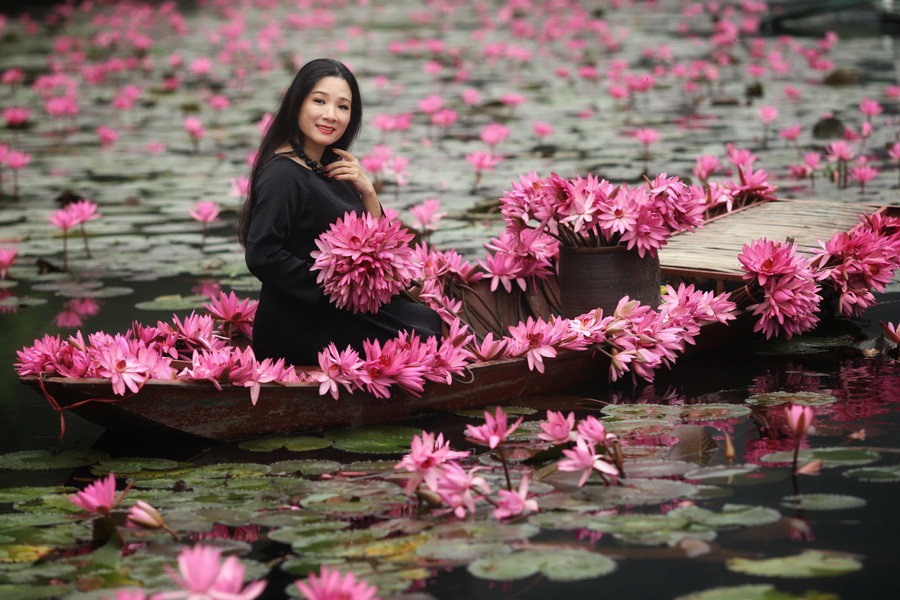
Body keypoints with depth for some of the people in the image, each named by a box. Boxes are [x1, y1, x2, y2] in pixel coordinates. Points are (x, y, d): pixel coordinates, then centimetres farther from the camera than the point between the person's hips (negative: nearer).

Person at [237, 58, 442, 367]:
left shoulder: (331, 167, 9)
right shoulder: (283, 174, -19)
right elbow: (261, 257, -27)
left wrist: (367, 191, -6)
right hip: (304, 327, -9)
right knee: (427, 333, -4)